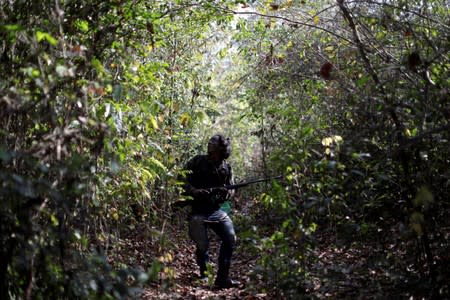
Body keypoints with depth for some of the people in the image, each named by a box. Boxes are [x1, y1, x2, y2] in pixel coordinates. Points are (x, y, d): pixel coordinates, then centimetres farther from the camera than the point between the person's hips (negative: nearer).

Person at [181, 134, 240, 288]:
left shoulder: (226, 167, 6)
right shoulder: (198, 161, -2)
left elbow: (230, 190, 13)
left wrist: (227, 193, -11)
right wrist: (194, 191, -18)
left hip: (216, 210, 3)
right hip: (197, 210, -3)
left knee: (230, 239, -8)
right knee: (202, 245, -5)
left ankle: (222, 278, 2)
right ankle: (203, 273, 24)